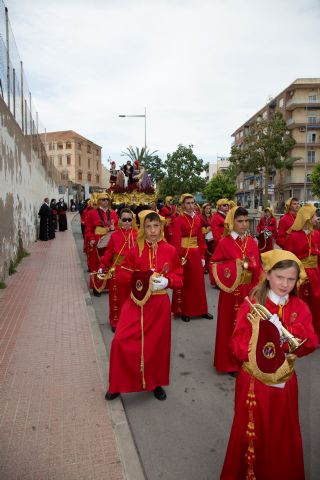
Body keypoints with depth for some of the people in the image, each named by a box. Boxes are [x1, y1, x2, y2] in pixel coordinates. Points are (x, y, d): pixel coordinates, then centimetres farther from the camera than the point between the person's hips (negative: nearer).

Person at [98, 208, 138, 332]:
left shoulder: (137, 235, -1)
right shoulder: (115, 236, -4)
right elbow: (108, 253, -5)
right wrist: (102, 266, -13)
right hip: (117, 271, -1)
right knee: (117, 297, 10)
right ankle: (116, 321, 25)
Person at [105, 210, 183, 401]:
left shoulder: (170, 251, -4)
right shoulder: (135, 251, -5)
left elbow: (179, 277, 4)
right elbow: (121, 274, -1)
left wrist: (166, 281, -17)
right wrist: (139, 280, -16)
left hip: (159, 305, 1)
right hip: (137, 303, 0)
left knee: (157, 343, 13)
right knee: (122, 340, -6)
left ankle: (156, 382, 37)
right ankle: (119, 384, 19)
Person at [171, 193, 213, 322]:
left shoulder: (197, 219, 7)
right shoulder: (178, 221, -11)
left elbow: (200, 238, 10)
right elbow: (176, 241, -17)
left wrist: (202, 256, 9)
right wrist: (180, 257, -24)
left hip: (196, 254, 6)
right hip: (184, 254, -6)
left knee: (198, 282, 13)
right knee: (185, 283, 5)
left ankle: (201, 310, 26)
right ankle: (183, 311, 18)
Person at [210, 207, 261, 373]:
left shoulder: (252, 242, 4)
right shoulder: (224, 243, -11)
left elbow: (257, 267, 7)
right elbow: (214, 265, -11)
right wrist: (237, 265, -20)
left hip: (248, 290, 4)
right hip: (232, 290, -4)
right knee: (231, 324, 7)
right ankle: (229, 362, 22)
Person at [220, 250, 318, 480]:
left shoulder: (300, 308, -3)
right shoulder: (252, 305, -13)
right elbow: (238, 345, -15)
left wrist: (283, 330, -28)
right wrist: (261, 353, -30)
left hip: (284, 382, 3)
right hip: (254, 380, -2)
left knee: (283, 435, 19)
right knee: (252, 433, 15)